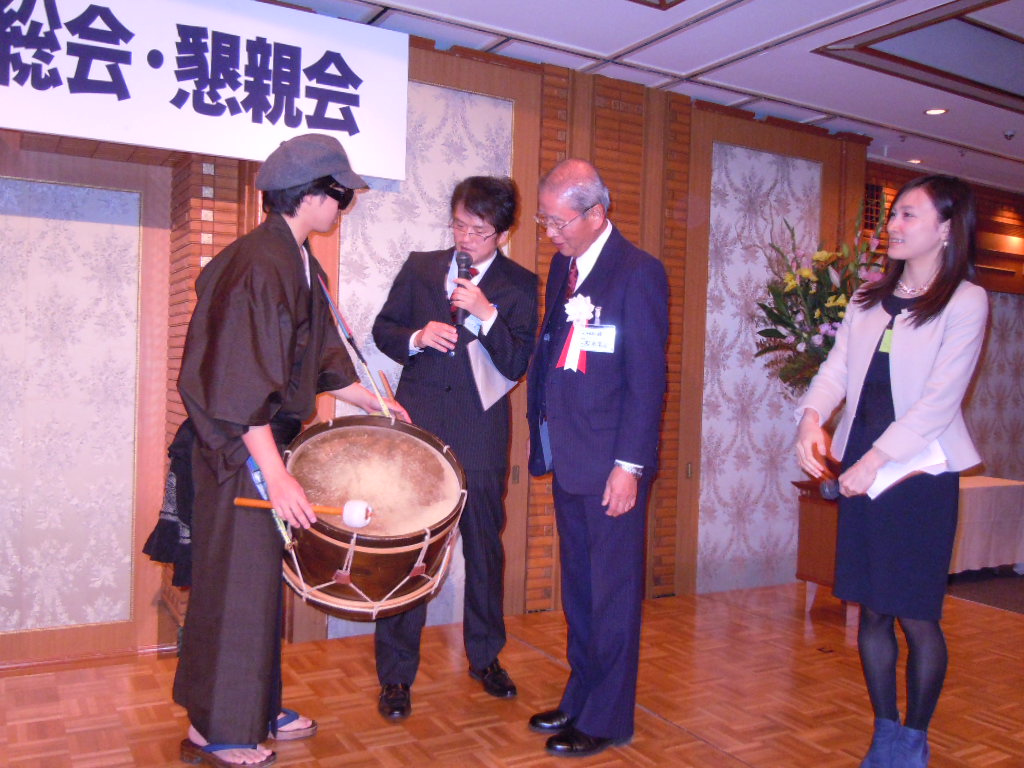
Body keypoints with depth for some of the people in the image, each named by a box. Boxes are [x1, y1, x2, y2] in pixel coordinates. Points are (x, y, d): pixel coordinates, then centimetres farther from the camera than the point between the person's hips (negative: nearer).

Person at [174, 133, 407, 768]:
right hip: (242, 453, -9)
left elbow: (316, 358, 20)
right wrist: (277, 476, -29)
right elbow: (240, 386, -26)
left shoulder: (300, 265, 9)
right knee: (236, 584, 2)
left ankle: (257, 709, 34)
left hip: (272, 443, 9)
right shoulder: (256, 266, -21)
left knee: (263, 579, 18)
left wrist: (373, 403, 22)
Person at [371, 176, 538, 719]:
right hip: (416, 427, 1)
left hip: (479, 434, 0)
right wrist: (416, 338, -9)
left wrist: (487, 315, -21)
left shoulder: (519, 286, 1)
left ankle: (485, 657, 33)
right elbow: (383, 329, 11)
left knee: (485, 548, 13)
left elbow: (516, 364, -7)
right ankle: (396, 674, 14)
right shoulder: (420, 267, 8)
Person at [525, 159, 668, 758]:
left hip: (612, 461, -7)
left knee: (613, 592, 5)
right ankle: (580, 697, 32)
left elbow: (647, 378, -14)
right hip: (567, 456, 8)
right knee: (578, 586, 17)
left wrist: (629, 465, -16)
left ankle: (607, 719, 20)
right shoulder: (563, 266, 12)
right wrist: (541, 430, 10)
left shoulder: (639, 272, -11)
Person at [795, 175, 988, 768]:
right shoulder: (871, 299, 12)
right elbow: (838, 367, 5)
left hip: (920, 470, -5)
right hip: (861, 468, 5)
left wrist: (876, 459, -18)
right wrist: (812, 417, -14)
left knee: (917, 615, 3)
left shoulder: (966, 302, -6)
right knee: (872, 610, 11)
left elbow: (940, 398, -13)